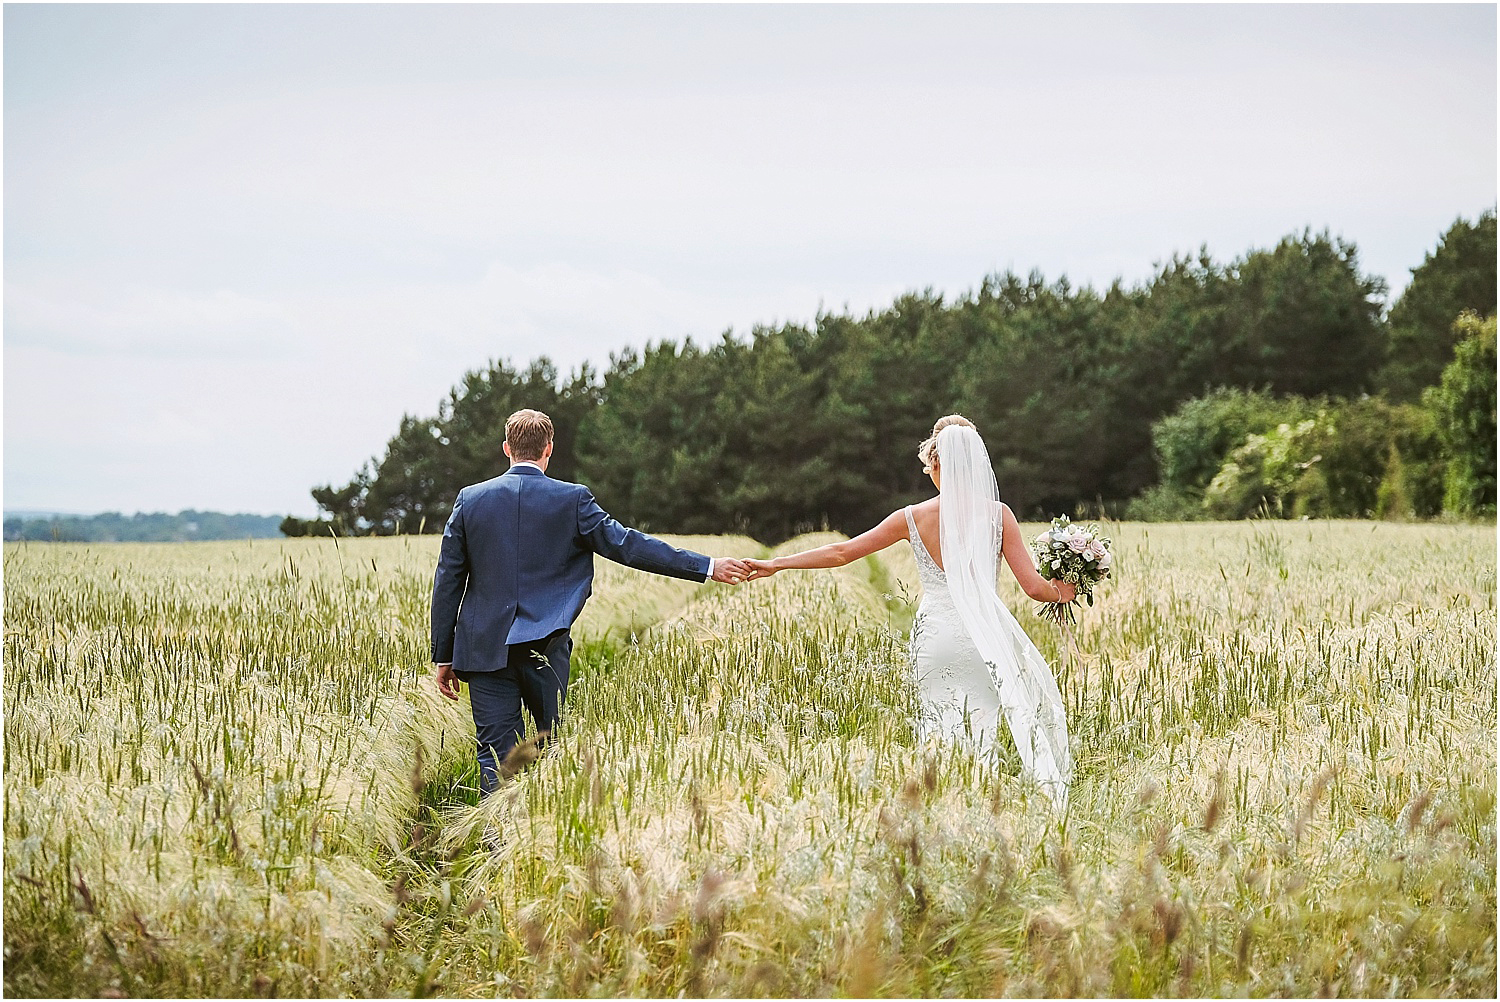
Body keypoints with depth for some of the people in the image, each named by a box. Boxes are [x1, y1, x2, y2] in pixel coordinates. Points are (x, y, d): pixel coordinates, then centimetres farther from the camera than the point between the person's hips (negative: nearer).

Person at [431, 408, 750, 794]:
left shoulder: (470, 499, 2)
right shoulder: (572, 500, -3)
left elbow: (447, 581, 4)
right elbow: (626, 544, -2)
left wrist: (443, 656, 10)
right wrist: (707, 567, 4)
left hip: (485, 648, 1)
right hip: (545, 647, -1)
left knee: (496, 753, 0)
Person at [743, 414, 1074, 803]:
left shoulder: (914, 517, -1)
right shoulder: (998, 514, -3)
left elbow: (841, 552, 3)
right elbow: (1033, 586, -5)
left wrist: (776, 564, 11)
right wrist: (1060, 591, 18)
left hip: (935, 640, 1)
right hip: (984, 638, 0)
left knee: (940, 731, 9)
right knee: (981, 734, 5)